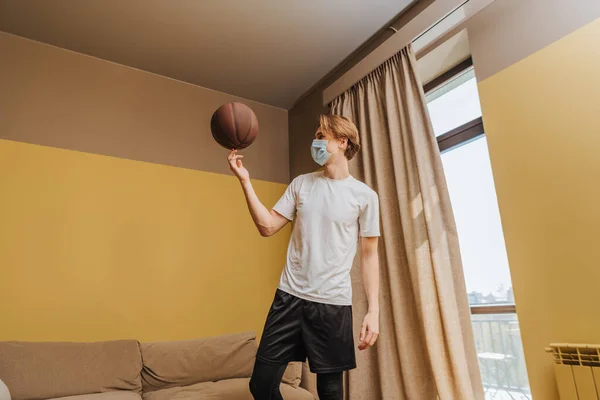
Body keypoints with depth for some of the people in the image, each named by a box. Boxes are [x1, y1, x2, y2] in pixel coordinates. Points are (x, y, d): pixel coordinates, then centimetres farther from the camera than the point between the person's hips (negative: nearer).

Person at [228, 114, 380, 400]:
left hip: (333, 303, -2)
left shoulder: (365, 196, -1)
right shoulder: (301, 184, 8)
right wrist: (245, 181, -4)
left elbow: (369, 255, 1)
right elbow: (267, 227, 3)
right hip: (290, 296, 3)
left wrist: (373, 310, -6)